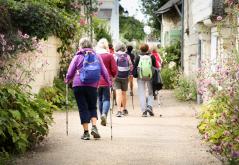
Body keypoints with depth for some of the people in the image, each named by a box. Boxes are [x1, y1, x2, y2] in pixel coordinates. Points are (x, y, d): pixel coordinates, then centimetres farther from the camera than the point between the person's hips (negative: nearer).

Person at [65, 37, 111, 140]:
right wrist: (108, 83, 21)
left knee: (83, 108, 3)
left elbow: (70, 72, 3)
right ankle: (94, 127, -5)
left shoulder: (78, 57, 0)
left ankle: (86, 132, 2)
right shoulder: (97, 57, 7)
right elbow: (104, 71, 10)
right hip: (92, 86, 2)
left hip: (78, 86, -2)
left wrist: (67, 80, 21)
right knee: (92, 108, 15)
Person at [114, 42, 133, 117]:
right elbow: (131, 66, 5)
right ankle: (124, 109, 29)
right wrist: (129, 74, 16)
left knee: (118, 93, -7)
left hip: (116, 77, -3)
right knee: (124, 93, 16)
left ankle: (119, 110, -19)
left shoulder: (114, 56, -6)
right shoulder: (127, 56, 2)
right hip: (125, 77, 3)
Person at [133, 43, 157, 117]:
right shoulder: (152, 57, -3)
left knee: (142, 94, 5)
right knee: (151, 92, 15)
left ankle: (144, 111, 0)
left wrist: (135, 75, 10)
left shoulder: (138, 57, -5)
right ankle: (149, 106, -6)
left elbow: (135, 67, -2)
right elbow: (155, 67, 2)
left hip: (140, 77, -1)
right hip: (150, 77, 1)